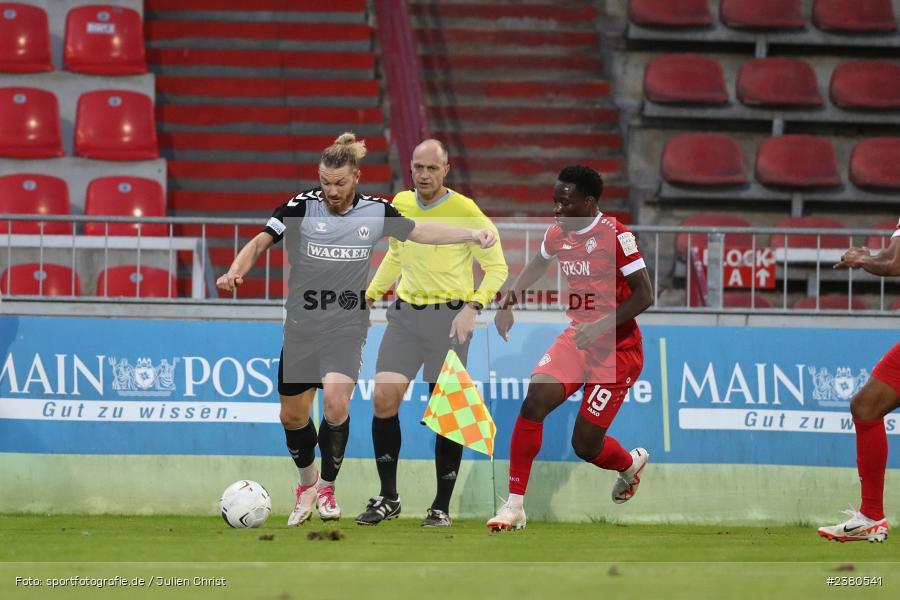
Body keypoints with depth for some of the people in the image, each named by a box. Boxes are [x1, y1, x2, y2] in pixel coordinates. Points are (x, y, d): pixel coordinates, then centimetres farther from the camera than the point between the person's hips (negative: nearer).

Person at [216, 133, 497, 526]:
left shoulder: (376, 212, -1)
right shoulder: (302, 207, -7)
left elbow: (421, 231, 14)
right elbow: (260, 242, -12)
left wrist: (473, 235, 9)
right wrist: (236, 271, -31)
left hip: (347, 327, -1)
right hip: (302, 327, 1)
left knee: (336, 402, -22)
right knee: (292, 415, 8)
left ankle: (327, 487, -2)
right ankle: (307, 483, 36)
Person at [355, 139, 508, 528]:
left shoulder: (465, 212, -9)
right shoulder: (401, 204, 7)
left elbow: (496, 266, -6)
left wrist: (473, 307, -18)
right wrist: (371, 294, 19)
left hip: (448, 316, -4)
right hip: (405, 314, 4)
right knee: (383, 399, -7)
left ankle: (442, 506, 8)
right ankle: (388, 498, 4)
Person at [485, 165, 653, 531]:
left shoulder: (615, 235, -17)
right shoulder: (557, 234, 4)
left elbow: (644, 295, -18)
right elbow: (538, 264, 27)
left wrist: (601, 326, -27)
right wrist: (511, 296, 12)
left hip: (618, 347, -6)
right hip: (577, 338, 6)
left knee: (585, 444, -4)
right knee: (534, 401, -19)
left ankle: (631, 463, 34)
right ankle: (514, 505, -13)